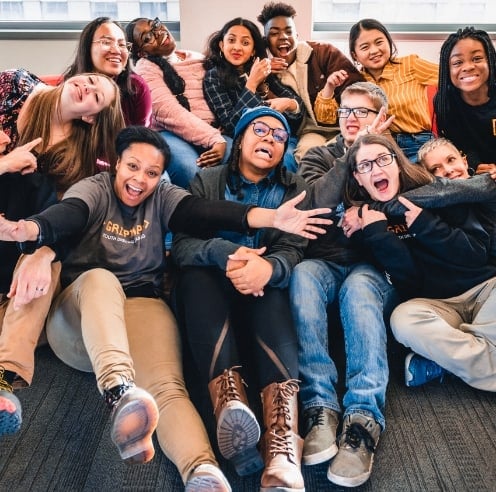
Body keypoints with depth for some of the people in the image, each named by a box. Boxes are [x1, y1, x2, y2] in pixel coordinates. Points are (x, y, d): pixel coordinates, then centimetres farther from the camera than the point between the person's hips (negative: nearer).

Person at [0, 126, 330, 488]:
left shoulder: (163, 198, 11)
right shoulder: (93, 189, 4)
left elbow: (206, 213, -7)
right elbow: (67, 215, -19)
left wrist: (272, 218, -25)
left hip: (141, 306, 2)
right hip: (80, 312, -1)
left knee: (166, 387, -27)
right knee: (100, 279, -36)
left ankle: (203, 471, -51)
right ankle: (120, 393, -58)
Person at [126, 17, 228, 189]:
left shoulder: (200, 59, 21)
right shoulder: (146, 66, 4)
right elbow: (168, 112, -12)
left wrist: (220, 139, -9)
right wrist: (215, 139, -20)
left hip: (213, 133, 4)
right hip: (169, 134, -4)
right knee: (194, 174, -36)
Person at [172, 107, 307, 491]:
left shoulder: (294, 189, 13)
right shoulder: (207, 182, 12)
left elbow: (293, 250, -5)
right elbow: (181, 245, -3)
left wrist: (269, 268, -32)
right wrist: (223, 254, -27)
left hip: (263, 294, -1)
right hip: (211, 293, 1)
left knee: (271, 288, -35)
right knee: (197, 273, -32)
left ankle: (283, 445, -57)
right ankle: (229, 402, -55)